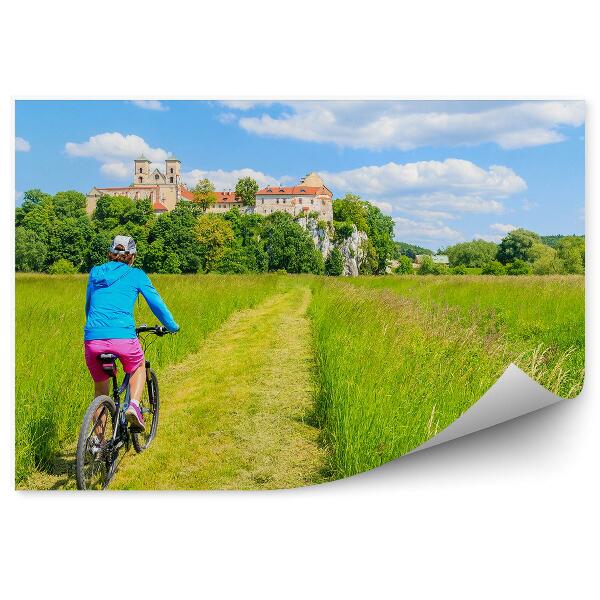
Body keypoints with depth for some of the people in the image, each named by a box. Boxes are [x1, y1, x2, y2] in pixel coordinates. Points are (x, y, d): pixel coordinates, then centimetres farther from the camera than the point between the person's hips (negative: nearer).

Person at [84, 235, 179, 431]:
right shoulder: (136, 275, 9)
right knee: (139, 368, 28)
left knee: (100, 389, 22)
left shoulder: (95, 273, 19)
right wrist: (172, 326, 27)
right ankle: (133, 406, 5)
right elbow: (156, 303, 12)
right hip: (123, 337, -3)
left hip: (92, 338, 3)